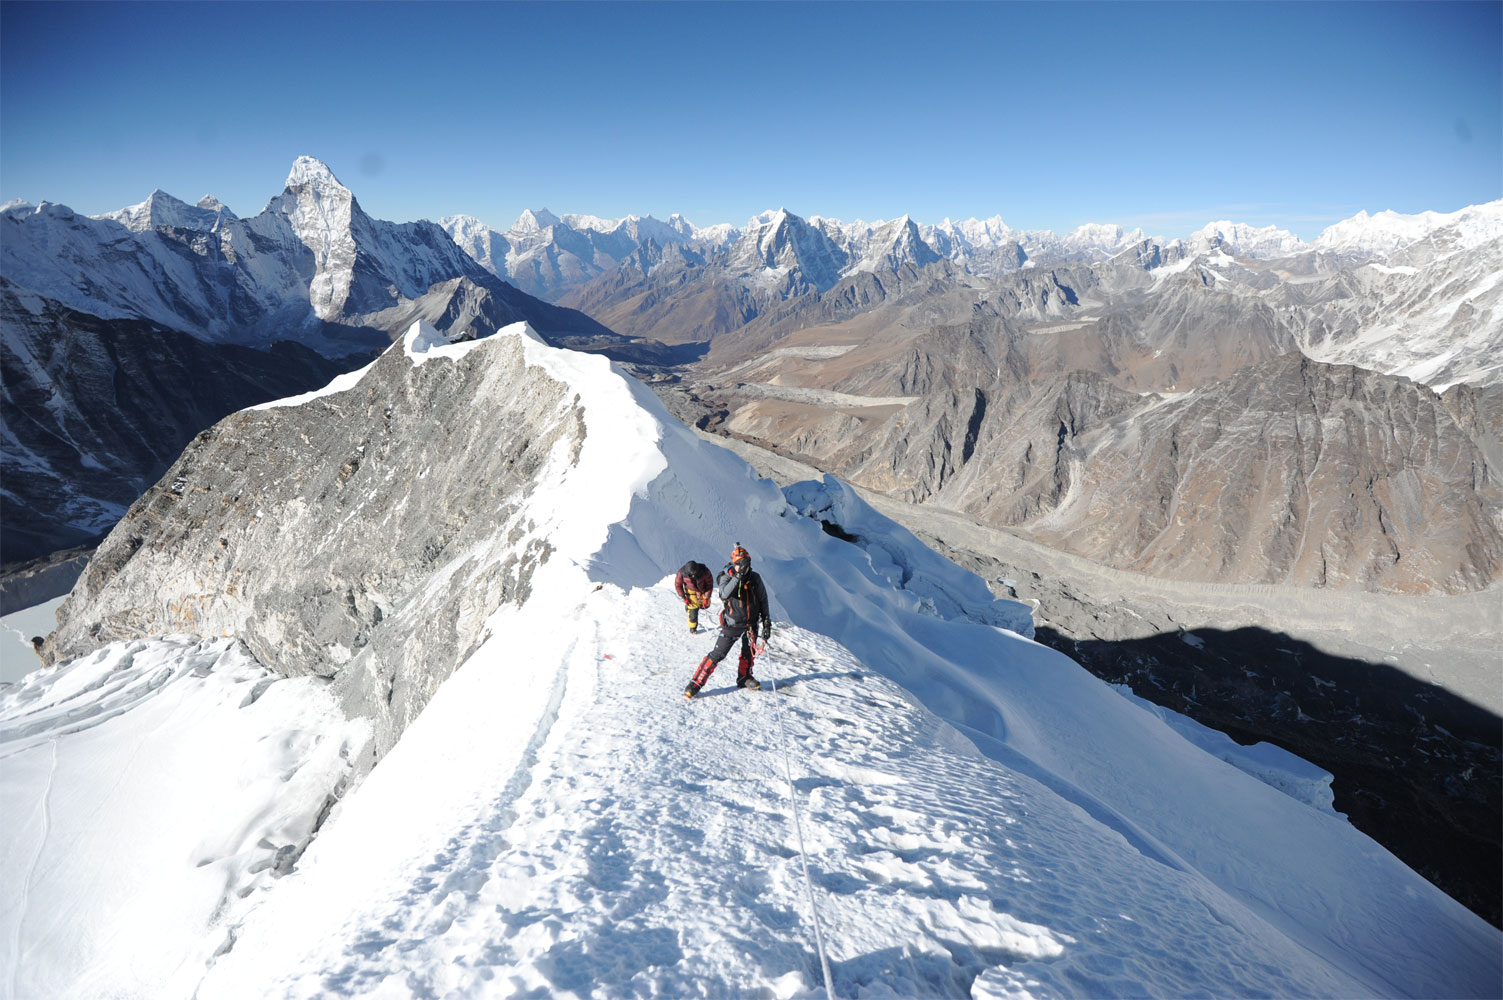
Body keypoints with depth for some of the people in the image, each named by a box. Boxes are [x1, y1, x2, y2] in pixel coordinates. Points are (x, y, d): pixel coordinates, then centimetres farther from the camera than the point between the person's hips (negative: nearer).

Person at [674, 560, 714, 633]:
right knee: (693, 610, -7)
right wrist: (684, 598, -13)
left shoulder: (704, 571, -35)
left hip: (703, 590, 1)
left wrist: (706, 598, -19)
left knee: (705, 605, 14)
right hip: (691, 591, -1)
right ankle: (692, 627, 14)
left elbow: (710, 585, -19)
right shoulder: (682, 572, -33)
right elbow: (678, 585, -14)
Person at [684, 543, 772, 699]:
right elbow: (725, 593, -34)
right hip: (732, 624, -4)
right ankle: (696, 684, -1)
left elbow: (763, 600, 7)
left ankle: (744, 677, 41)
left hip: (751, 624, 4)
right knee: (717, 654, -7)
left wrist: (766, 622, 5)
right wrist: (738, 575, -38)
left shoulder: (755, 578, -3)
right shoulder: (726, 577, -12)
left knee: (749, 652, 17)